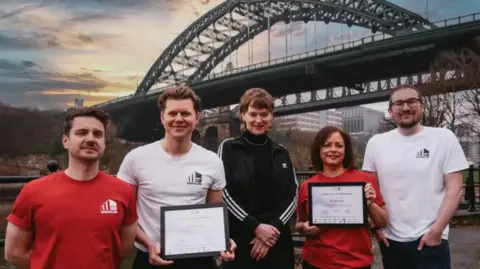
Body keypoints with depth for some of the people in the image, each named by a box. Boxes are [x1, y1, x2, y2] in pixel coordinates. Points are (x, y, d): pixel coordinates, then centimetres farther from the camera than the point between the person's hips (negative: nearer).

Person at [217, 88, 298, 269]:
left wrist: (274, 227, -10)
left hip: (277, 240, 3)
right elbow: (224, 194, -8)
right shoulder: (228, 148, -1)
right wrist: (256, 227, -14)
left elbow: (292, 196, 5)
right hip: (240, 239, -3)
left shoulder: (281, 153, 9)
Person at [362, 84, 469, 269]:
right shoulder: (376, 143, 2)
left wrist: (436, 230, -12)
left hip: (429, 240, -2)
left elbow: (454, 189, -6)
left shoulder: (444, 138, -4)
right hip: (389, 239, 3)